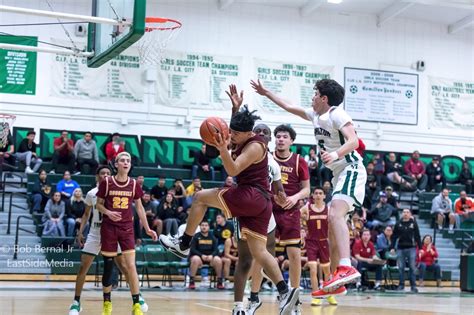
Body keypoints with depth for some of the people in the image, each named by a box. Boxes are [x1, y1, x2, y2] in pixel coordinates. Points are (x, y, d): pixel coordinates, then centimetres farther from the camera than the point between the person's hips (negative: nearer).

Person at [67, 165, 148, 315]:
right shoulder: (91, 194, 2)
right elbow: (86, 214, 13)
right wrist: (80, 231, 4)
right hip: (95, 234, 1)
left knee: (124, 266, -3)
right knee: (83, 267, -3)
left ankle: (138, 297, 9)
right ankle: (76, 302, 7)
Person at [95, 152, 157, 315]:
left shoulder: (134, 184, 2)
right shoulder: (106, 182, -4)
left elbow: (139, 207, 11)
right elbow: (98, 204, 3)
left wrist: (147, 229, 9)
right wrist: (108, 212, -18)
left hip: (127, 228, 1)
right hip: (109, 228, -1)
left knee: (131, 266, -7)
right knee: (108, 266, 5)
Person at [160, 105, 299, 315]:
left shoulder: (255, 146, -10)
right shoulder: (242, 144, 19)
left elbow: (233, 171, -20)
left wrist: (223, 149, -34)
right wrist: (222, 146, 16)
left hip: (252, 196, -10)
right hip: (260, 203, 10)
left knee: (201, 197, -3)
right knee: (259, 252, 3)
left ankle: (183, 245, 1)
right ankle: (285, 292, -8)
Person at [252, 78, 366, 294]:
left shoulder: (337, 114, -12)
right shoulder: (315, 115, 15)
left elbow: (353, 141, -25)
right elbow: (289, 107, 29)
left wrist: (335, 154, -43)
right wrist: (266, 93, 32)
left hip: (351, 169, -10)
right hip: (339, 173, 10)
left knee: (335, 214, -31)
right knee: (332, 223, 11)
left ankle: (346, 268, -45)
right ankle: (336, 280, 17)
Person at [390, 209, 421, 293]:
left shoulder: (414, 223, 4)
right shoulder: (398, 224, 7)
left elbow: (417, 236, 3)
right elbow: (394, 237, 7)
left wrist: (420, 248, -1)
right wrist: (392, 247, 1)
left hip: (411, 248, -1)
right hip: (400, 248, 1)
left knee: (412, 268, -1)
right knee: (401, 268, 4)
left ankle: (413, 286, 3)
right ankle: (401, 285, 11)